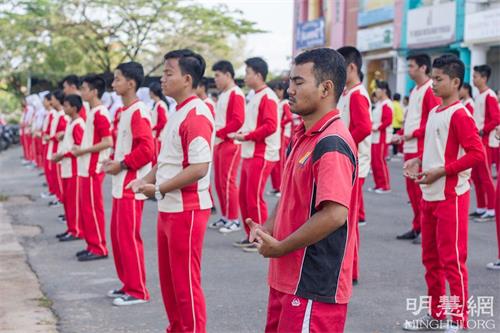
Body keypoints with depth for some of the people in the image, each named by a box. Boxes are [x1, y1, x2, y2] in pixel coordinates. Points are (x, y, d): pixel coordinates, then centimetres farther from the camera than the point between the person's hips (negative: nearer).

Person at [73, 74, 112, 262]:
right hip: (86, 168, 10)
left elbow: (108, 142, -22)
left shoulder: (99, 114, -16)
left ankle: (99, 248, 2)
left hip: (93, 169, -10)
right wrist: (80, 149, 8)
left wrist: (83, 151, -17)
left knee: (93, 208, -4)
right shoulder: (92, 112, 13)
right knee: (86, 208, 13)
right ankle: (92, 245, 20)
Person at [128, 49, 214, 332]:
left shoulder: (196, 115, -18)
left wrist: (158, 189, -17)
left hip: (187, 210, -10)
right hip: (169, 209, 10)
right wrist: (146, 180, 5)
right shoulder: (178, 113, 13)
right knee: (168, 279, 18)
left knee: (186, 282, -1)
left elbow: (199, 168, -25)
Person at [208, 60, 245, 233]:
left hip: (230, 143, -9)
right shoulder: (222, 95, 17)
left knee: (228, 181, -7)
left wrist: (218, 133, -17)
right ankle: (225, 216, 19)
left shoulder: (236, 94, -11)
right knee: (219, 181, 11)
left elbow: (238, 121, -20)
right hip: (219, 143, 9)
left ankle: (234, 220, -1)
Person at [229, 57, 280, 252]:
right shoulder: (255, 96, 17)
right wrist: (240, 134, 6)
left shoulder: (267, 97, -12)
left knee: (254, 198, -7)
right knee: (244, 197, 12)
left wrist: (246, 136, -16)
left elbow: (270, 126, -21)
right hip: (249, 154, 10)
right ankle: (250, 236, 21)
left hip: (261, 156, -10)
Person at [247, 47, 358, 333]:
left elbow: (334, 214, -29)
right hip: (288, 278, 10)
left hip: (314, 287, -10)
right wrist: (269, 228, 5)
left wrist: (280, 248, -19)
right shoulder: (302, 137, 12)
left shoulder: (332, 143, -20)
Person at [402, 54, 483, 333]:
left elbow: (477, 153, -20)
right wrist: (419, 162, 6)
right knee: (431, 258, 15)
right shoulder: (433, 113, 13)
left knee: (452, 259, -4)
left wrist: (440, 171, -21)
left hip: (451, 196, -9)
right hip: (430, 195, 9)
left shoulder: (459, 115, -14)